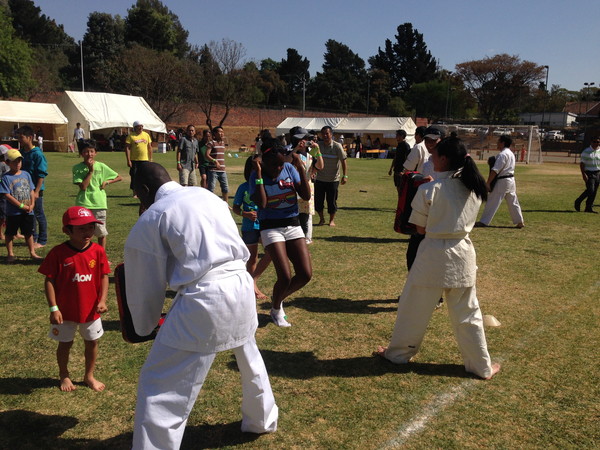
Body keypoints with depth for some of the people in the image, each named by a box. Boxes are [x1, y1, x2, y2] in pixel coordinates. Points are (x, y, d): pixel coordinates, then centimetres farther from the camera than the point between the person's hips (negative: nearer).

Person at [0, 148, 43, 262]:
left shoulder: (26, 174, 5)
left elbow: (31, 191, 8)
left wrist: (32, 204, -6)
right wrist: (22, 206, -17)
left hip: (28, 211, 4)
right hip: (13, 212, -4)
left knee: (29, 233, 13)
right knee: (10, 234, 9)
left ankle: (32, 252, 22)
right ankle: (10, 254, 22)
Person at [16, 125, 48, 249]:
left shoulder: (37, 154, -14)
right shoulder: (21, 153, 7)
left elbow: (42, 175, -16)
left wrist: (36, 191, -20)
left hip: (35, 189, -7)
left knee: (39, 215, 3)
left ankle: (42, 241, 14)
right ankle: (33, 238, 26)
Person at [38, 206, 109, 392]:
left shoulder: (98, 251, -9)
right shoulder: (58, 253, -16)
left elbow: (104, 277, -3)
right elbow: (49, 281, -12)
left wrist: (102, 301, -13)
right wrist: (53, 308, -15)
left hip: (91, 310, 2)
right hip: (66, 310, -2)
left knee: (92, 342, 15)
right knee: (65, 343, 17)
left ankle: (89, 375, 37)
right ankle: (64, 375, 42)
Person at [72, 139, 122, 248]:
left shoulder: (101, 166, 3)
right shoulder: (77, 168, -1)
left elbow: (119, 177, 10)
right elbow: (83, 186, -12)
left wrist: (106, 182, -4)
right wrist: (91, 171, -12)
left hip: (99, 203, 1)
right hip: (83, 204, -1)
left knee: (101, 233, 7)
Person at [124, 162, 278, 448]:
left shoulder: (151, 219, -1)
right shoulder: (207, 194, 16)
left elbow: (145, 286, 6)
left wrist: (143, 327, 23)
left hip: (205, 298, -7)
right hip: (241, 284, 8)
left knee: (159, 386, 5)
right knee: (248, 356, 33)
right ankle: (262, 420, 55)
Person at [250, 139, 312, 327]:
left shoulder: (289, 169, 0)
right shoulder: (256, 176, -8)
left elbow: (306, 195, -6)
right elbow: (261, 204, -23)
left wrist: (301, 168, -13)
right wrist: (259, 174, -22)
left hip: (293, 226, 4)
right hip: (271, 228, -4)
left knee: (306, 274, -3)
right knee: (285, 276, -14)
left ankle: (279, 299, 26)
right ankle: (276, 310, 18)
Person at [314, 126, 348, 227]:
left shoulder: (337, 146, -8)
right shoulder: (318, 146, 2)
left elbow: (343, 161, -7)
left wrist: (345, 175, -14)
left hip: (333, 179, -3)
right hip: (319, 179, 3)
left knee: (332, 201, 3)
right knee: (318, 200, 4)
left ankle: (332, 220, 20)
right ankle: (321, 219, 24)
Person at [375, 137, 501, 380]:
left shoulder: (430, 190, -15)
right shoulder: (473, 188, 2)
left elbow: (421, 228, -7)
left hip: (434, 253, -4)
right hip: (463, 253, 5)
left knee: (415, 308, 12)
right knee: (468, 313, 16)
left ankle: (398, 352, 29)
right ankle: (482, 366, 26)